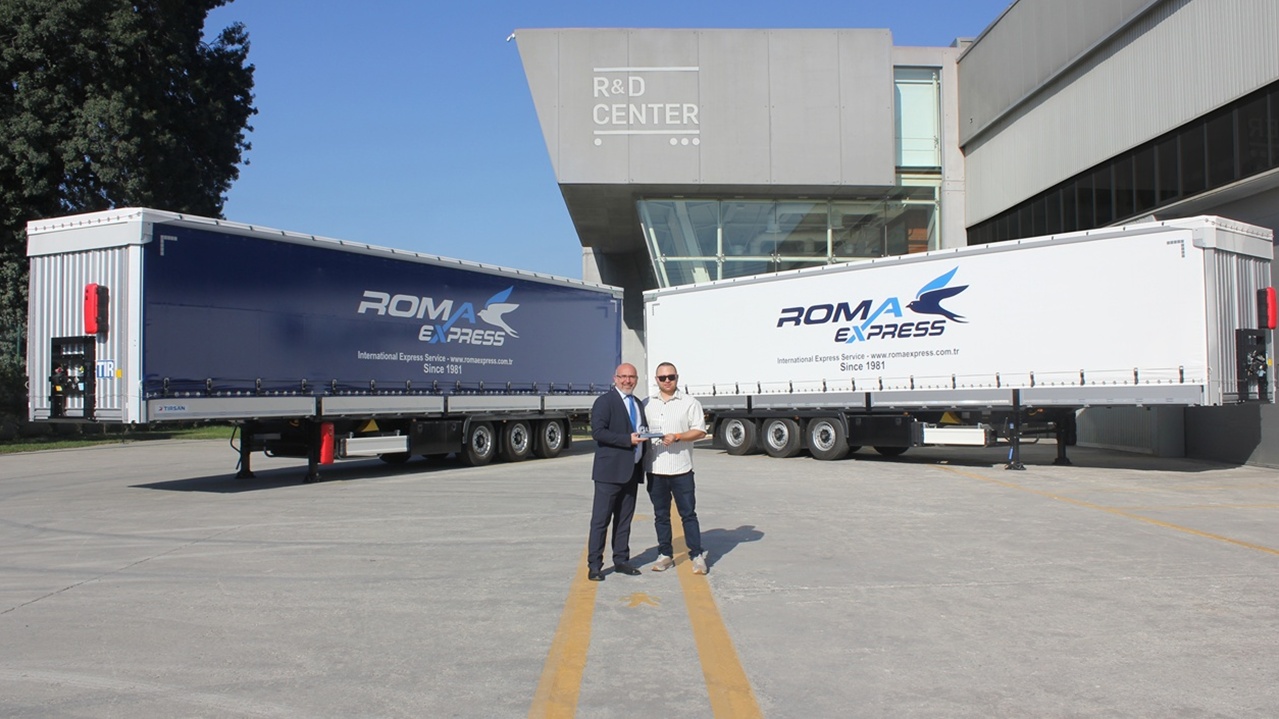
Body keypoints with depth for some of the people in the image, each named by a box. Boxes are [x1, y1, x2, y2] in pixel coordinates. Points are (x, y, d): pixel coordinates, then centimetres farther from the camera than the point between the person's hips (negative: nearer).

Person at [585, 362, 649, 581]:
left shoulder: (638, 404, 18)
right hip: (610, 471, -7)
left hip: (632, 471, 7)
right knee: (601, 519, -4)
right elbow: (597, 432, -18)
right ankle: (594, 565, 0)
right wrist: (628, 439, -22)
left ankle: (621, 560, 20)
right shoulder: (604, 401, -7)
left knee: (624, 519, 12)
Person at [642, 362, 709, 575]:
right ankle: (665, 555, 19)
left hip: (681, 469, -3)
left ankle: (697, 556, 4)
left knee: (688, 513, -1)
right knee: (660, 515, 10)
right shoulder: (647, 404, 11)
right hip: (655, 469, 3)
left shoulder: (690, 403, 2)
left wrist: (677, 437, -15)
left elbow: (700, 430, -2)